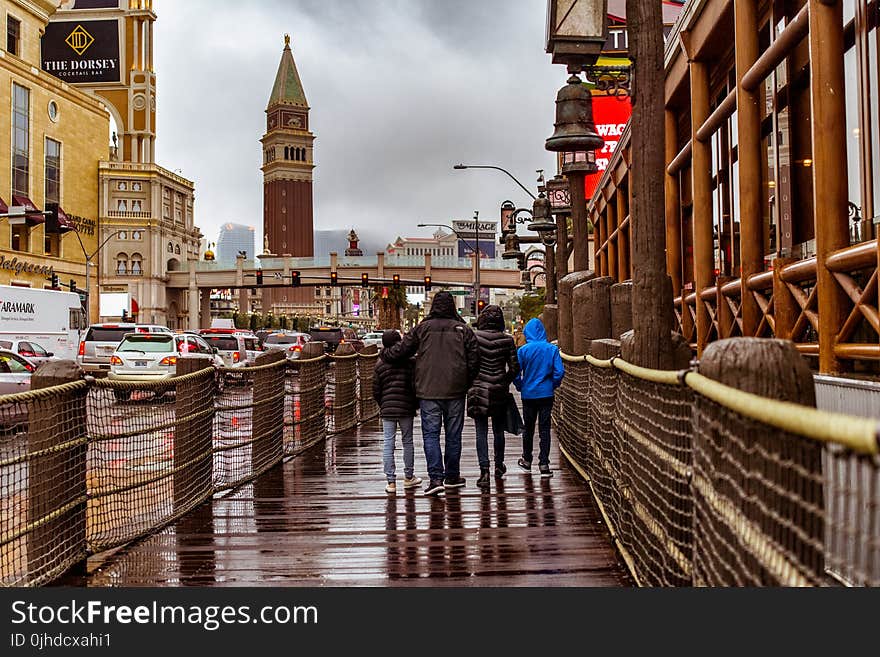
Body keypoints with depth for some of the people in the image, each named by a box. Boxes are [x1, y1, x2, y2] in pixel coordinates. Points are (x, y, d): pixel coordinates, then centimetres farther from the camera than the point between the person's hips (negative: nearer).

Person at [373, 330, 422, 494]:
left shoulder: (379, 364, 3)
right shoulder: (409, 361, -4)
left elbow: (376, 391, 5)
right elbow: (415, 386, -5)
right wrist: (416, 404, 9)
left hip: (387, 409, 1)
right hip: (406, 408, -1)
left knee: (388, 444, 3)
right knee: (407, 442, 12)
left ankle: (391, 481, 1)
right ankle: (409, 477, 22)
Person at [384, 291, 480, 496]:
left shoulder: (422, 328, -1)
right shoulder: (463, 329, 1)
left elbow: (401, 349, 3)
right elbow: (474, 360, 0)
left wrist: (385, 353, 24)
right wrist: (467, 384, 12)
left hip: (428, 391, -1)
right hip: (455, 391, 1)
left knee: (431, 434, 1)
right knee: (453, 434, 12)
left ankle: (436, 478, -10)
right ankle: (452, 476, 21)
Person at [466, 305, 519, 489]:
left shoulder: (473, 337, -7)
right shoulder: (507, 340, -4)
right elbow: (515, 368, -2)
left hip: (478, 389, -1)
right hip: (499, 391, 2)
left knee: (481, 432, 1)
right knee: (498, 430, 16)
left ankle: (484, 470, -8)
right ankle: (499, 466, 31)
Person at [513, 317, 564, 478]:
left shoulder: (523, 350, -9)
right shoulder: (552, 349, -7)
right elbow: (559, 372, -10)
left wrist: (520, 387, 8)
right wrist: (553, 385, 7)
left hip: (528, 394, 0)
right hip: (546, 394, 0)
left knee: (528, 428, 15)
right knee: (545, 429, 4)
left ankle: (527, 460, 27)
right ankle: (544, 465, 0)